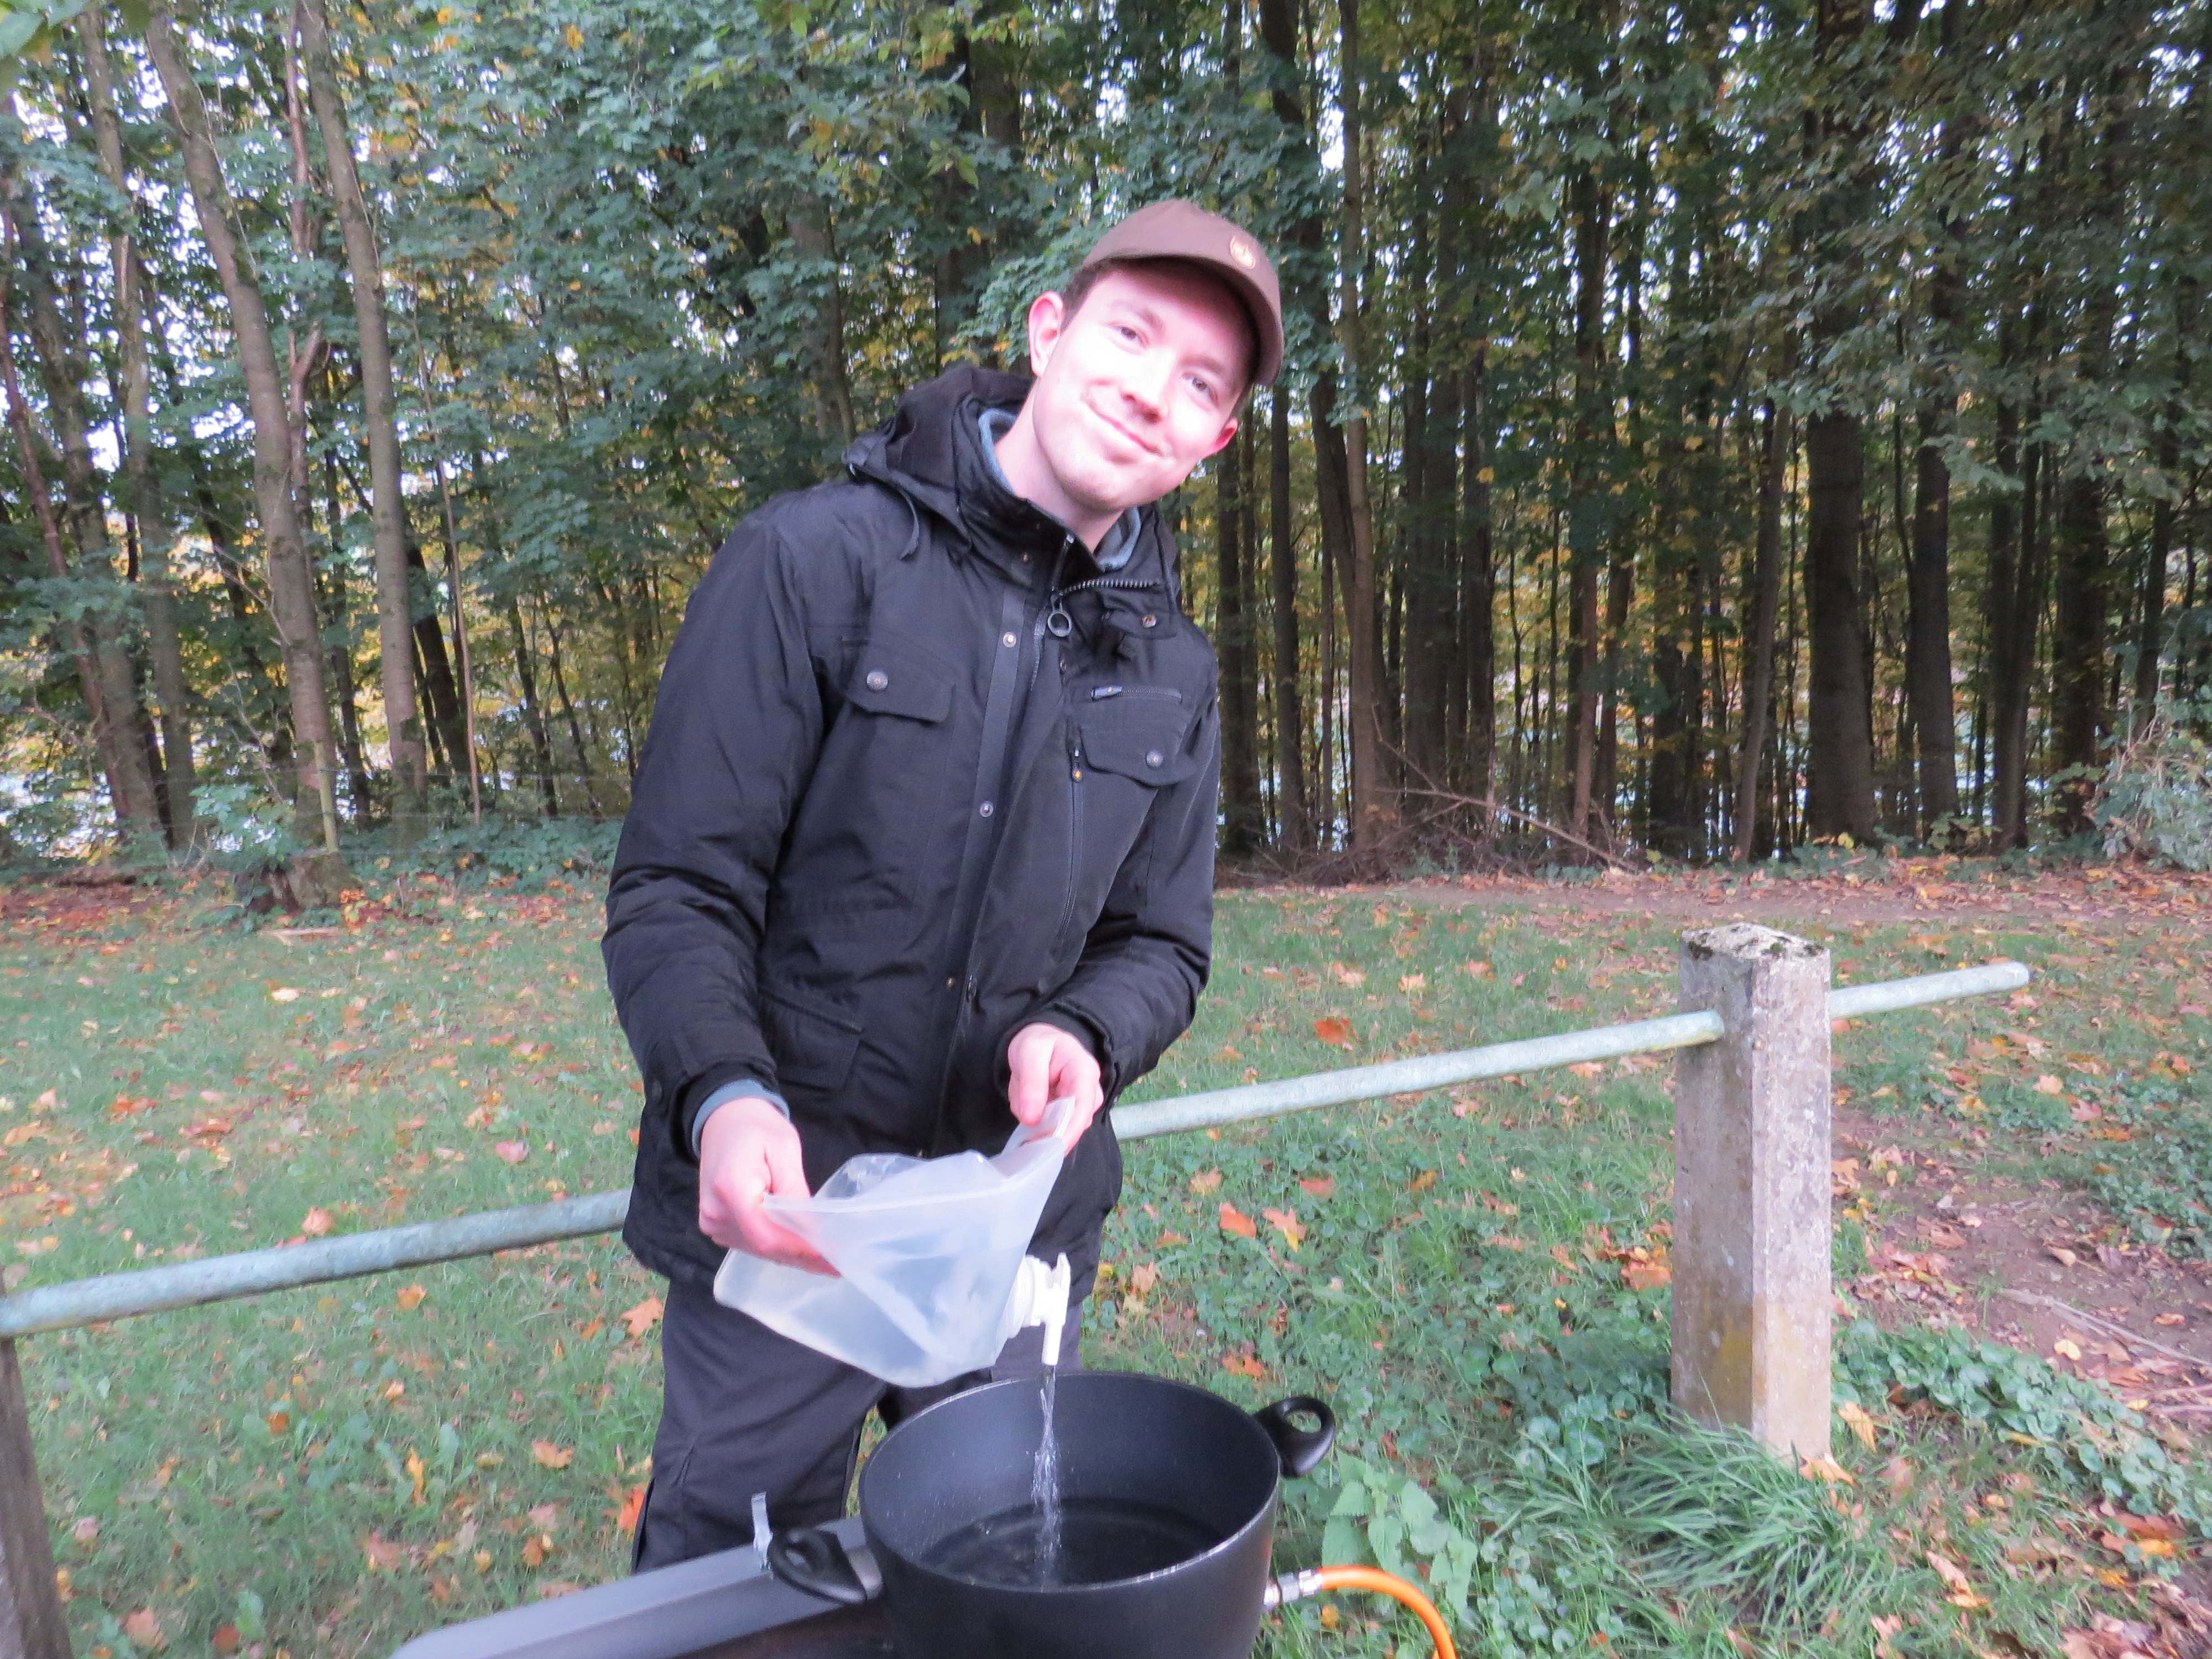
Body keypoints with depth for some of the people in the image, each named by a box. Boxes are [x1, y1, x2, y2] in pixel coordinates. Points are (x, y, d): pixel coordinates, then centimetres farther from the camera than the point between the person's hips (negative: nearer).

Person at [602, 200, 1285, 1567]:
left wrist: (1083, 1037, -15)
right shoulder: (818, 560, -11)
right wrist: (724, 1094, -28)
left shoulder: (1172, 668, 4)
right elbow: (678, 890, -11)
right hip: (783, 1218, -4)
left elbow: (1161, 943, 7)